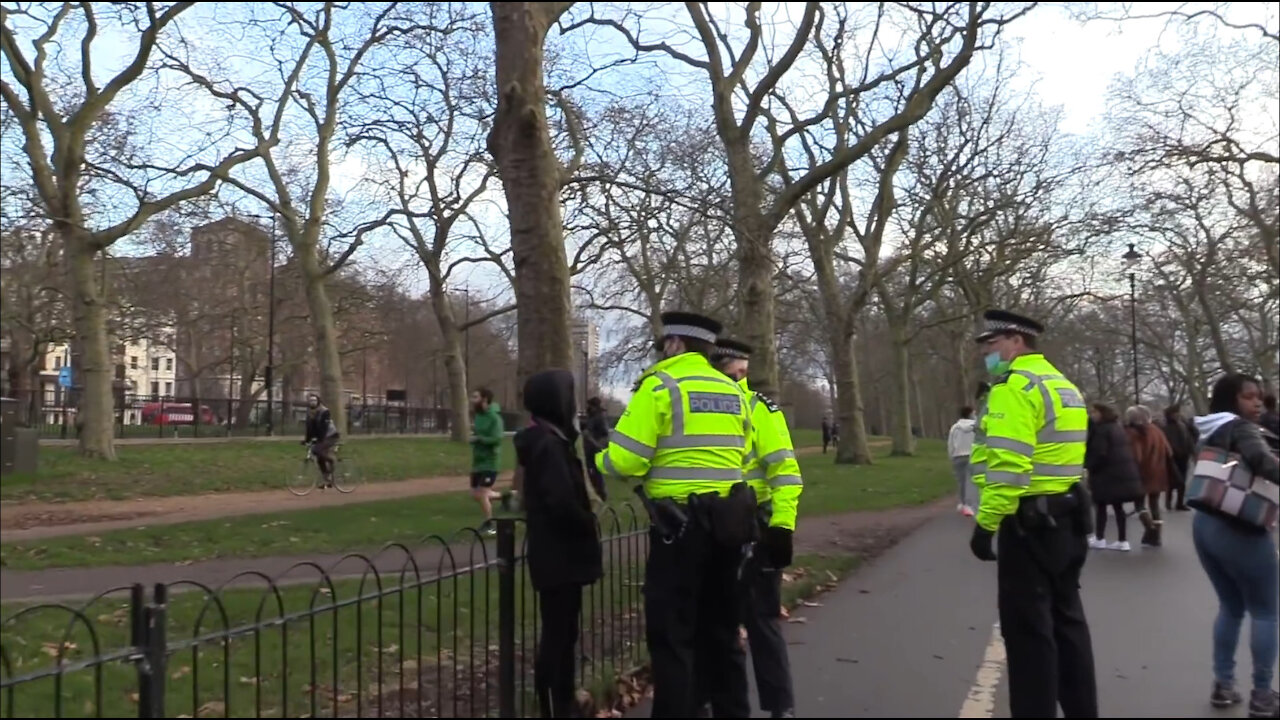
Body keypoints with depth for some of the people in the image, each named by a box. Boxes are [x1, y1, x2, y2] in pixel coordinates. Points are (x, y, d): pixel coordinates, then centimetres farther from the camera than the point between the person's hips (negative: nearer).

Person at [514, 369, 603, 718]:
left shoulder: (550, 439, 13)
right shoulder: (548, 444, -18)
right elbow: (562, 501, -25)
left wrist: (585, 524, 6)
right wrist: (590, 526, -10)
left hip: (561, 552, 10)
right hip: (558, 554, -10)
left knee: (562, 633, 15)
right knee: (557, 636, -4)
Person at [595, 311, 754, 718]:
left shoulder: (659, 386, -8)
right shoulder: (733, 392, 12)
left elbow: (626, 459, -12)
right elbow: (741, 457, 14)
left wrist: (598, 459, 9)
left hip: (680, 525, -7)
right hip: (726, 522, 7)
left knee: (671, 634, 1)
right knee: (720, 629, 18)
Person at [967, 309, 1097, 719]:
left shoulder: (1015, 385, -14)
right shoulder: (1061, 383, 16)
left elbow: (1007, 465, -23)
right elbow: (1057, 455, 16)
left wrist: (985, 523, -20)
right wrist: (1063, 508, 19)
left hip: (1031, 522, -9)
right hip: (1068, 517, 10)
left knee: (1028, 627, -2)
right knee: (1066, 619, 17)